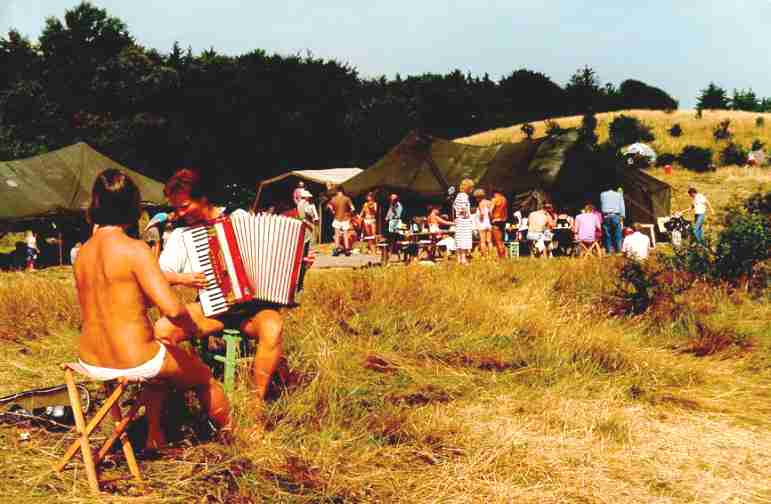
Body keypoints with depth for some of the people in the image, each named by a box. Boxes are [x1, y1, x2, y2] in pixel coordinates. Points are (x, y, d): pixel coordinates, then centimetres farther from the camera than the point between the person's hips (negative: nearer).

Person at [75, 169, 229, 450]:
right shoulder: (135, 249, -19)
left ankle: (155, 435, 38)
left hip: (90, 363, 7)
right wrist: (190, 329, -5)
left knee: (163, 354, 37)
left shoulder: (82, 253, 3)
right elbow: (172, 309, -26)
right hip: (132, 363, -7)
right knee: (205, 377, 21)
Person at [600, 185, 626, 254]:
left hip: (606, 216, 1)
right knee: (617, 235, 1)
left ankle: (608, 251, -1)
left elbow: (601, 204, 13)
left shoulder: (602, 194, 14)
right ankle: (618, 250, -3)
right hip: (616, 215, -1)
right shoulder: (618, 194, 12)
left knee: (607, 235, 2)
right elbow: (622, 206, 8)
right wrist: (622, 217, 6)